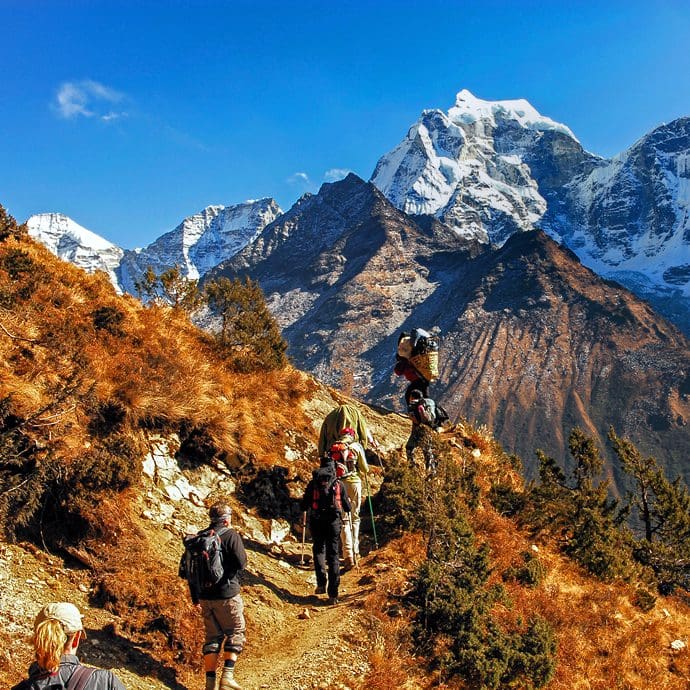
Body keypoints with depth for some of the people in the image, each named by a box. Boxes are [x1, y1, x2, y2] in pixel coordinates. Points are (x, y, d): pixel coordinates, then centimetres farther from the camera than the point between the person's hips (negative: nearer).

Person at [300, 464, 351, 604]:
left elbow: (304, 506, 9)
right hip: (334, 521, 0)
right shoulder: (338, 484, 7)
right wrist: (349, 508, 34)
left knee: (318, 550, 19)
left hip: (316, 521, 0)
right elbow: (347, 507, 10)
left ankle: (321, 583, 0)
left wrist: (304, 509, 32)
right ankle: (333, 594, -2)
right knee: (333, 555, 4)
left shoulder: (312, 483, 6)